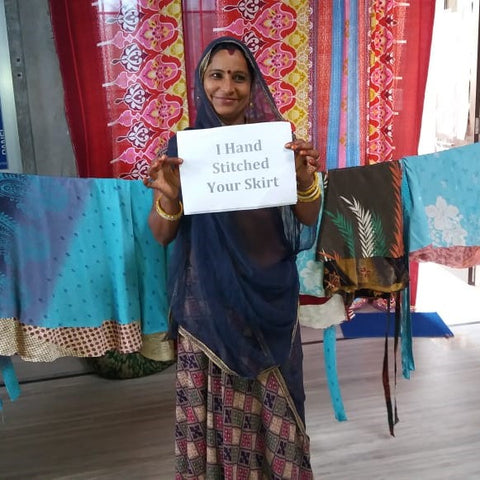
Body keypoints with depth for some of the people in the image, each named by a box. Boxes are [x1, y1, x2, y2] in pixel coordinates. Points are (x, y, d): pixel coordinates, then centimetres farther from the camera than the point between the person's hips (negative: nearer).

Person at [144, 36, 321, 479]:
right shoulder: (182, 145, -2)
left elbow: (307, 222, 0)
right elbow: (161, 235, -2)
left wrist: (305, 179, -20)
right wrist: (168, 197, -23)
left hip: (267, 295, 1)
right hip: (207, 298, 0)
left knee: (270, 402, 10)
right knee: (213, 406, 8)